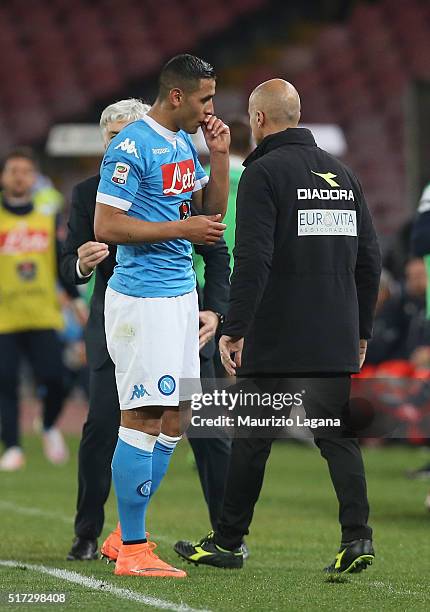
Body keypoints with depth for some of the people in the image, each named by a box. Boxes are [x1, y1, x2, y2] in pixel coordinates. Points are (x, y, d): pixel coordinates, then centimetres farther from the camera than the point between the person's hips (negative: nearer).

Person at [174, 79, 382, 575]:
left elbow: (253, 260, -17)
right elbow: (369, 259, 15)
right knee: (338, 435, 5)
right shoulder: (342, 174, 13)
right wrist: (361, 330, 20)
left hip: (276, 341, -5)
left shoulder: (264, 173, -8)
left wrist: (234, 328, -16)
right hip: (336, 342, 5)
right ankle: (357, 536, -9)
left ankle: (227, 542, 13)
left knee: (253, 439, 4)